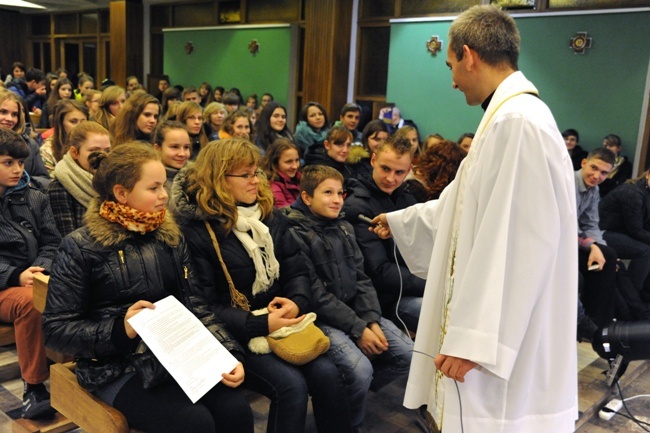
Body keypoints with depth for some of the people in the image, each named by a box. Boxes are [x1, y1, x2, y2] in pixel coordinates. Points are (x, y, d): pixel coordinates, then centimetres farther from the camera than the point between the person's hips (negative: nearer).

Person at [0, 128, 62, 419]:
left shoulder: (35, 199, 15)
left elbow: (51, 244, 11)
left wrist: (40, 271, -11)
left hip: (35, 280, 3)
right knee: (31, 302, -37)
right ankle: (33, 388, -23)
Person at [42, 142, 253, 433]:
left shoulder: (170, 237, 7)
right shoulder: (81, 247, -7)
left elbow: (194, 306, 5)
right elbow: (55, 329, -7)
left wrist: (229, 353, -10)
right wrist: (120, 329, -23)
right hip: (118, 368, -4)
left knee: (236, 409, -19)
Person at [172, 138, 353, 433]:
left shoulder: (270, 216, 8)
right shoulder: (196, 230, -11)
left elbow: (298, 268, 7)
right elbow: (203, 306, -14)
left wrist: (297, 301, -16)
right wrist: (261, 324, -22)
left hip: (280, 324, 5)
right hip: (234, 334, -5)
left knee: (326, 373, -16)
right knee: (291, 385, -24)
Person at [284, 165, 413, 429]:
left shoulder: (345, 228, 10)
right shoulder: (296, 235, -12)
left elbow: (361, 279, 8)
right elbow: (315, 295, -16)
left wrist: (372, 320, -8)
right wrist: (357, 328, -18)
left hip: (357, 311, 7)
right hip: (320, 318, -7)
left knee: (407, 355, -5)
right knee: (361, 369, -27)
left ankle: (353, 391, 15)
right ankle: (349, 421, 4)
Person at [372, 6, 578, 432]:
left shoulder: (517, 121, -23)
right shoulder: (510, 117, 12)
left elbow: (515, 247, -28)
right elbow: (469, 206, 25)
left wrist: (471, 340, -24)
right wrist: (399, 221, 36)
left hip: (500, 341, -10)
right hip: (497, 327, 10)